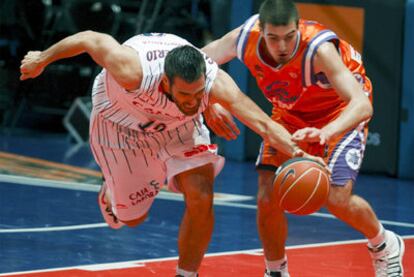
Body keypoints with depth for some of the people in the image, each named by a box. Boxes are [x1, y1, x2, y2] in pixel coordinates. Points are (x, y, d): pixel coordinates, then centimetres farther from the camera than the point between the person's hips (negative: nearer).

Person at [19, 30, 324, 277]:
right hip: (121, 122, -2)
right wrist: (42, 59, -11)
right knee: (133, 217, 7)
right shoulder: (134, 72, -43)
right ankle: (112, 189, 44)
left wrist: (297, 152, -59)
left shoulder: (216, 82, -37)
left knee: (201, 197, -18)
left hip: (177, 124, 2)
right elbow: (90, 39, -27)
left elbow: (263, 123, -41)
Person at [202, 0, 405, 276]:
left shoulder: (319, 48, -39)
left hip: (341, 112, -4)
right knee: (268, 196, -11)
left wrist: (325, 132, -65)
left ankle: (385, 246, 16)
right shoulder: (245, 37, -26)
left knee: (337, 198, -16)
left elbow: (362, 104, -47)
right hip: (290, 113, 4)